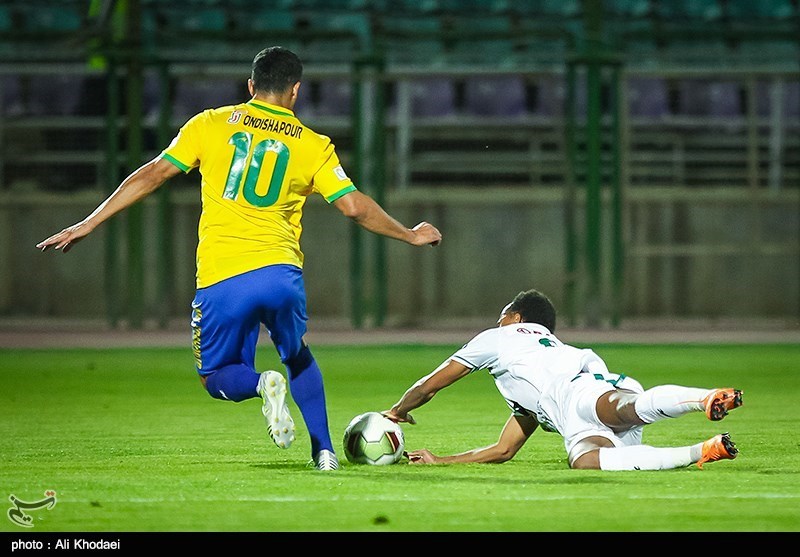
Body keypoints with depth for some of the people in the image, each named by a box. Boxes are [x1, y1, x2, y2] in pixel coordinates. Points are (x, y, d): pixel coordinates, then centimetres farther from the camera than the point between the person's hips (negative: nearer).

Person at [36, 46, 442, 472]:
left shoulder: (210, 125, 8)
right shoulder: (313, 146, 10)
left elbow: (153, 174, 5)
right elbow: (354, 206, 7)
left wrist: (88, 224, 10)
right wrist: (410, 235, 24)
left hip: (222, 279, -1)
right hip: (281, 272, 2)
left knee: (218, 377, 16)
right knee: (298, 357, 29)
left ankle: (262, 383, -18)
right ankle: (324, 450, 17)